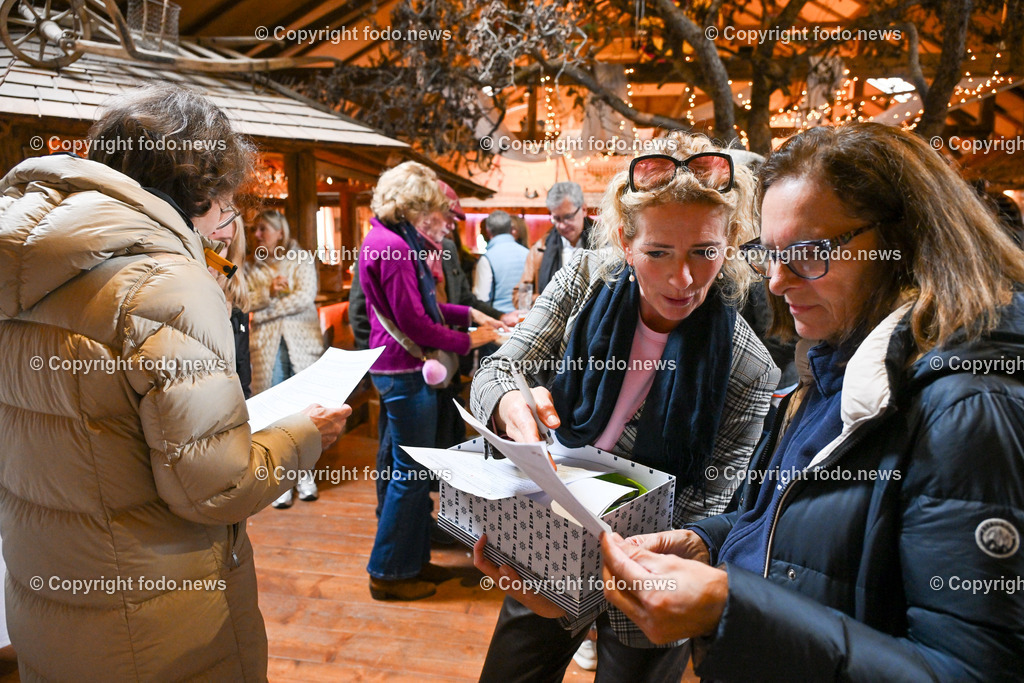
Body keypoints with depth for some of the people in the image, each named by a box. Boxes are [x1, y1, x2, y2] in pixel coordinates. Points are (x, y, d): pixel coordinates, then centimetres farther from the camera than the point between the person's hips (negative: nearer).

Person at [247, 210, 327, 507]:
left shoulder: (302, 260, 7)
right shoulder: (250, 267, 16)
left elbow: (305, 297, -8)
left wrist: (263, 312, -5)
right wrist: (267, 292, -13)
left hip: (302, 341, -1)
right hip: (267, 346, 2)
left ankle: (305, 475, 13)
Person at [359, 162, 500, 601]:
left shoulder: (392, 240, 14)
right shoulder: (392, 246, -19)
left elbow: (420, 303, 18)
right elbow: (414, 323, -21)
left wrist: (469, 314, 10)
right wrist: (466, 341, -10)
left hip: (406, 369, 11)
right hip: (403, 371, -11)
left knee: (416, 467, 17)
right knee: (411, 471, 0)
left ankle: (412, 558, 30)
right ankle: (388, 572, 14)